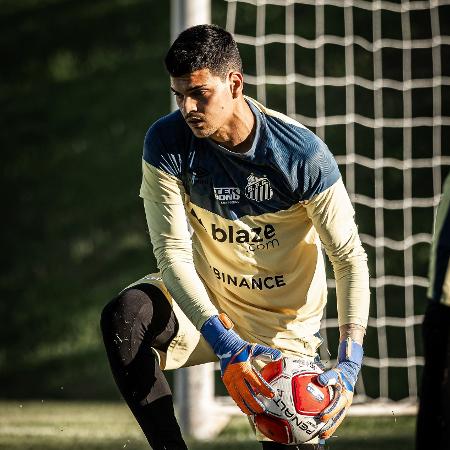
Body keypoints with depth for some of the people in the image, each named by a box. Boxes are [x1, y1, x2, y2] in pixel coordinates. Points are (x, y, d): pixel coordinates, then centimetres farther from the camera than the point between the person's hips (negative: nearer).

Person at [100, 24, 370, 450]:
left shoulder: (304, 154, -20)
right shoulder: (166, 143, -16)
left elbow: (349, 258, -14)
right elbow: (173, 253, -20)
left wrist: (348, 363, -26)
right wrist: (225, 344, -34)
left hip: (283, 324, -1)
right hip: (204, 301, 1)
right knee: (123, 315, -30)